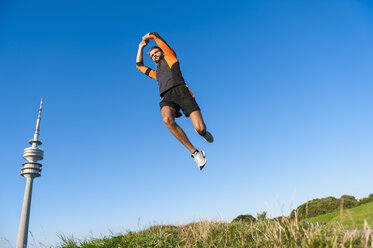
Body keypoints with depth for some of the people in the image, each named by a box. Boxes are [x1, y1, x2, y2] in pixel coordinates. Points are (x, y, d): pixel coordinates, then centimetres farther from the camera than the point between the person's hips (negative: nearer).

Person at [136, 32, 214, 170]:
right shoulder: (156, 73, 39)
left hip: (181, 91, -4)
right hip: (167, 98, 4)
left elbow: (154, 35, 33)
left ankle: (202, 132, 22)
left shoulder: (170, 56, 28)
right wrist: (141, 47, 55)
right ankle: (195, 153, -24)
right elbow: (139, 65, 50)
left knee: (200, 128, -21)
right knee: (167, 120, -34)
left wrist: (149, 36, 53)